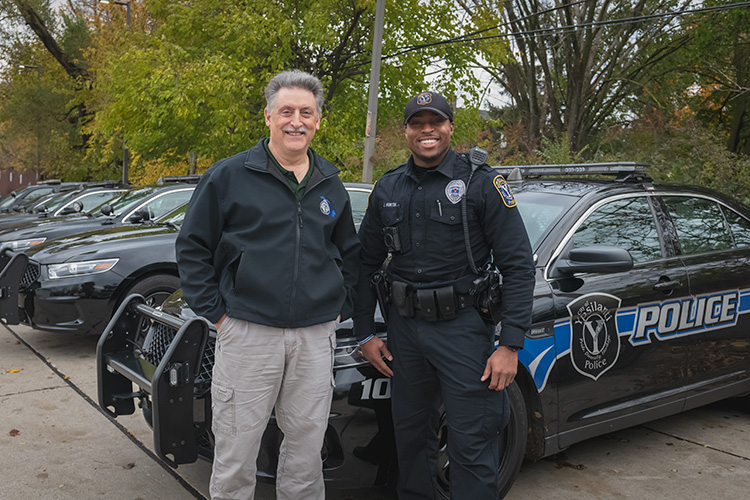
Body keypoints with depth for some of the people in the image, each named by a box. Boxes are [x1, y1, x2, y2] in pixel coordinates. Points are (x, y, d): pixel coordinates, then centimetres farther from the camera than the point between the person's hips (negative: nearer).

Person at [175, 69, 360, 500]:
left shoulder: (331, 184, 11)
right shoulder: (230, 175, -2)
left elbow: (350, 253, 22)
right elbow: (192, 247, 1)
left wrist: (342, 307, 11)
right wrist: (215, 311, -4)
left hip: (316, 337, 4)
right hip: (247, 333, -3)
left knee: (307, 450, 14)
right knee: (236, 453, 6)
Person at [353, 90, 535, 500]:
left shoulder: (481, 183, -6)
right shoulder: (387, 189, 8)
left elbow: (518, 266, -8)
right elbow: (367, 263, 14)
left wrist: (510, 344, -14)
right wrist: (365, 333, 8)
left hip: (462, 327, -4)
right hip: (404, 327, 5)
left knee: (472, 446, 1)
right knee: (411, 437, 17)